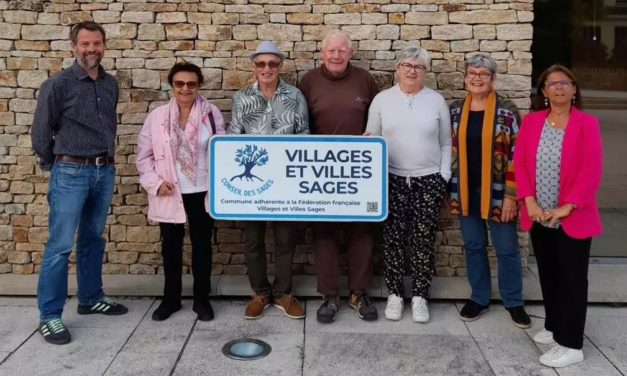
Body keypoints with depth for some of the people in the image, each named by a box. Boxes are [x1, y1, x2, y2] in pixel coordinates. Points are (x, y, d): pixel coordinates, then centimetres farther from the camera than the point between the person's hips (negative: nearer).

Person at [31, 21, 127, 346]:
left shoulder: (110, 84, 9)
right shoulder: (58, 84, -7)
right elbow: (40, 132, -2)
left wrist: (107, 158, 16)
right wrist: (56, 166, 6)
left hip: (105, 172, 5)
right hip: (71, 173, -5)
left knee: (93, 240, 16)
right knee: (60, 245, -4)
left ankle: (90, 299, 29)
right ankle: (49, 316, 4)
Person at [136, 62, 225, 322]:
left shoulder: (211, 113, -3)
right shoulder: (157, 116, -1)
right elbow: (144, 155, 2)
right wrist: (155, 182, -10)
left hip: (201, 193, -1)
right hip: (169, 194, 1)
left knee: (201, 246, 10)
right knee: (171, 246, 12)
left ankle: (202, 299, 24)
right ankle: (170, 299, 28)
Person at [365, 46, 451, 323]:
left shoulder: (436, 100, 4)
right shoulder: (382, 99, 3)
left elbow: (446, 144, 7)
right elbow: (372, 139, 5)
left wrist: (444, 176, 1)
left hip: (428, 180, 0)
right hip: (392, 180, 0)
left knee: (423, 241, 3)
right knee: (393, 239, 3)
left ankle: (420, 296, 16)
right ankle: (395, 294, 17)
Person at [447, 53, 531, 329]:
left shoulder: (507, 111, -7)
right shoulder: (455, 110, 4)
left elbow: (517, 155, -8)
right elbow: (448, 150, 10)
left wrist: (510, 195, -12)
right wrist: (449, 190, 7)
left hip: (496, 192, -3)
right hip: (466, 191, 3)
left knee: (507, 248, 7)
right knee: (473, 246, 12)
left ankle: (513, 302, 23)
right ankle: (479, 298, 27)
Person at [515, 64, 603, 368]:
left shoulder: (587, 124, -6)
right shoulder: (531, 121, 5)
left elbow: (591, 170, -12)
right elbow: (520, 163, 1)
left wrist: (568, 206, -18)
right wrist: (529, 201, -10)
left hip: (573, 217, -4)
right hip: (539, 216, 4)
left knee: (572, 279, 3)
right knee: (548, 275, 16)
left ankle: (571, 345, 10)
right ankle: (554, 326, 34)